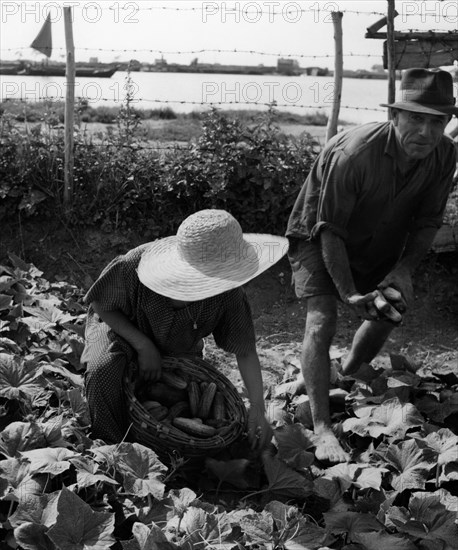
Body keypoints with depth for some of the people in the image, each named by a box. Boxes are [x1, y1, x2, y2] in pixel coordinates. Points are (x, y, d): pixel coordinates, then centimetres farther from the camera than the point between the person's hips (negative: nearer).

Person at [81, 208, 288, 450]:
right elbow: (100, 304, -22)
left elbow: (246, 352, -23)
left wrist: (258, 410, -27)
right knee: (104, 370, -33)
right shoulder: (132, 267, -41)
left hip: (179, 348, 4)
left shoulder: (228, 293, -32)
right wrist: (144, 346, -30)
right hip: (120, 325, -3)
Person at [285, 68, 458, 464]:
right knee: (322, 320, -21)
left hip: (379, 245, 6)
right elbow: (330, 230, -30)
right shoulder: (354, 154, -36)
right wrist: (350, 294, -34)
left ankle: (347, 379, 45)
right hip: (318, 237, -6)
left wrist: (404, 268, -19)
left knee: (386, 314, 16)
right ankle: (322, 428, -19)